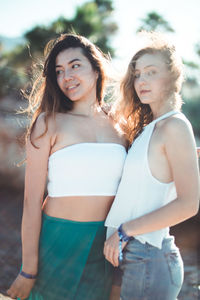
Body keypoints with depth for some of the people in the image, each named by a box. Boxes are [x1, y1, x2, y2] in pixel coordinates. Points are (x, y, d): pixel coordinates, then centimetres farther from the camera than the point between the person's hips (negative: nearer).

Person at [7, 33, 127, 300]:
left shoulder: (118, 129, 5)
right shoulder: (49, 123, -7)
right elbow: (32, 201, -10)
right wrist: (28, 270, -11)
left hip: (104, 249, 4)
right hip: (57, 244, -3)